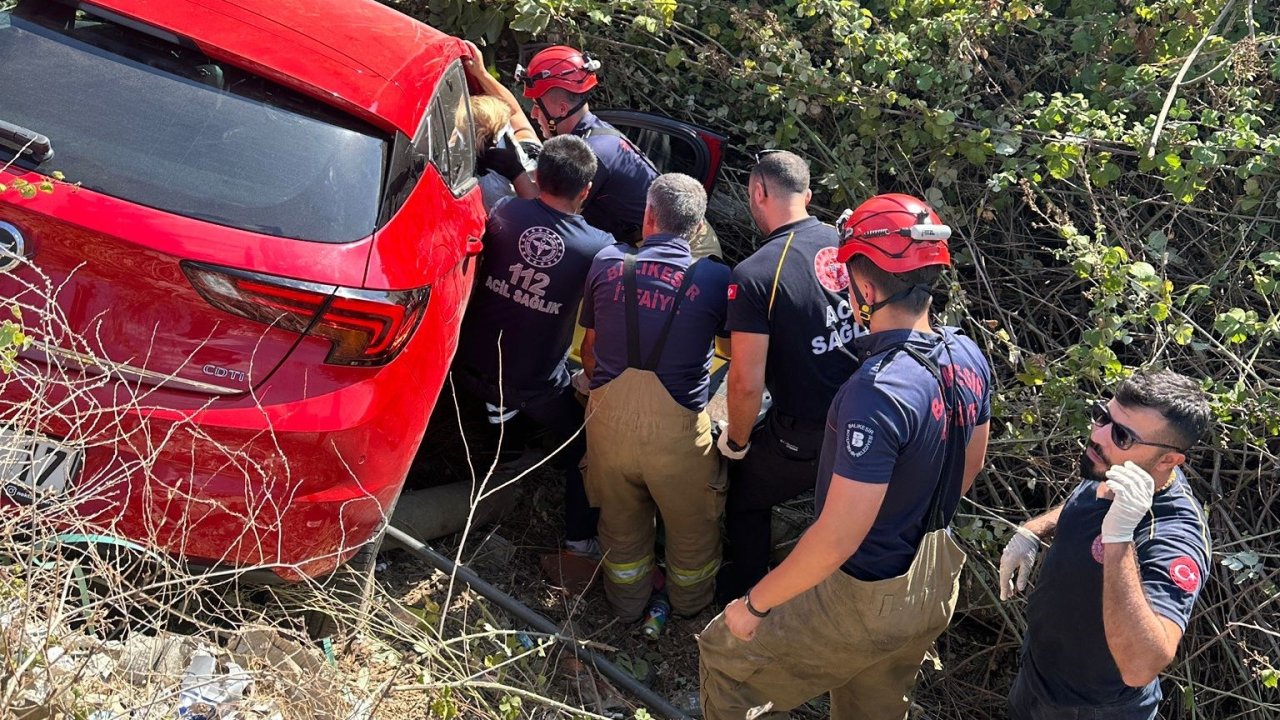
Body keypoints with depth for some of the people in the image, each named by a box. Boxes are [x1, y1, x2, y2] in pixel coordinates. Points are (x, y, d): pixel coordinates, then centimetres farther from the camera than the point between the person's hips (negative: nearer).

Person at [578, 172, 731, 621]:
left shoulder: (607, 264, -2)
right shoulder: (715, 278, -10)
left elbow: (589, 346, 9)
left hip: (608, 416, 3)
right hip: (676, 426, -3)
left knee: (621, 521, 27)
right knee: (692, 526, 25)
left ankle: (627, 603, 48)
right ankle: (690, 600, 48)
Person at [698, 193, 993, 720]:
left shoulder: (877, 393, -35)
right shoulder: (968, 356, -7)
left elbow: (837, 540, -32)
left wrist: (755, 603, -18)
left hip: (865, 599, -8)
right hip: (936, 583, 8)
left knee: (727, 659, 12)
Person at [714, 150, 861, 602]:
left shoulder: (754, 275, -23)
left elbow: (747, 382, -22)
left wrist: (736, 441, -4)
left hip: (803, 437, -5)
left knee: (744, 496, 21)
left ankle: (746, 594, 39)